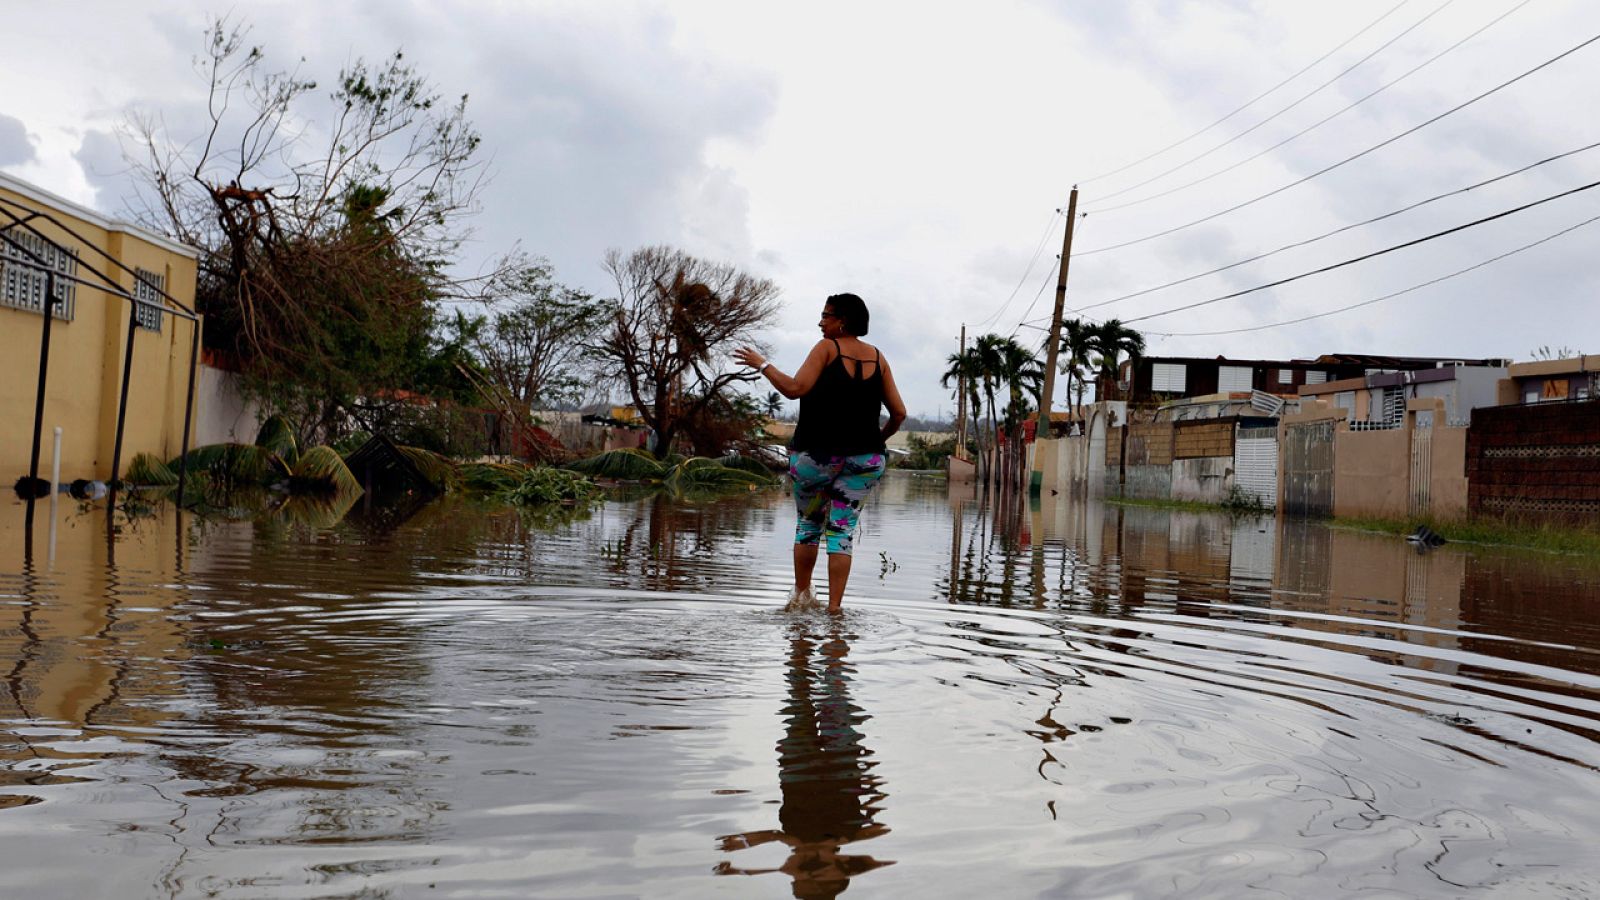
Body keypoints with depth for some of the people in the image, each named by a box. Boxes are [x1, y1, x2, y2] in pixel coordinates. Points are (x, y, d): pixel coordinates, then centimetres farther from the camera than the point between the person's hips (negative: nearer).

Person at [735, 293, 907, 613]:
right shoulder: (877, 357, 10)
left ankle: (801, 594, 24)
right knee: (842, 530, 5)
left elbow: (794, 388, -16)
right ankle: (835, 606, 0)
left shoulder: (827, 348, -4)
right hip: (864, 458, 3)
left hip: (816, 453, -3)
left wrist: (761, 364, -4)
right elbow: (899, 412, 8)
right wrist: (878, 440, 23)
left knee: (808, 524, 15)